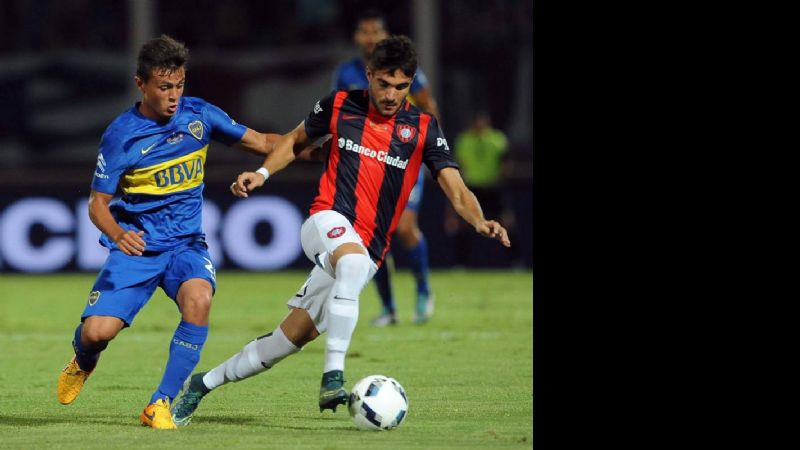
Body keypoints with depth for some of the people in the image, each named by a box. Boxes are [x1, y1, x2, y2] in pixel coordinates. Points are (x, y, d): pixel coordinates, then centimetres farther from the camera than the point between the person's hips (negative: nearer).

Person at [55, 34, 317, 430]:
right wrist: (118, 234, -27)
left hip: (186, 244, 2)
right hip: (137, 246, -2)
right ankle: (83, 362, 26)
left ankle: (161, 404, -19)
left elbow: (261, 142, 8)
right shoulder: (121, 134, -9)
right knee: (98, 331, -16)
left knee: (198, 299, -32)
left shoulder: (199, 114, -1)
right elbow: (98, 203, -6)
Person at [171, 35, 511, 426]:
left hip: (368, 252, 2)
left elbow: (457, 192, -5)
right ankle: (333, 380, -41)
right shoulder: (340, 105, 4)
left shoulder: (423, 128, 2)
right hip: (327, 222, -2)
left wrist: (480, 222, -26)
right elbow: (295, 139, 22)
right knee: (354, 260, -39)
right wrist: (262, 173, 5)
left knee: (285, 341, 2)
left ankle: (205, 383, 24)